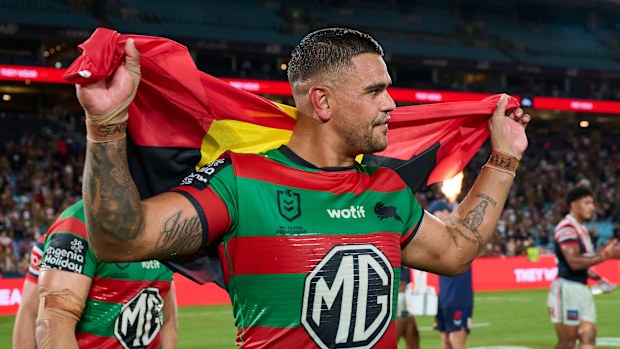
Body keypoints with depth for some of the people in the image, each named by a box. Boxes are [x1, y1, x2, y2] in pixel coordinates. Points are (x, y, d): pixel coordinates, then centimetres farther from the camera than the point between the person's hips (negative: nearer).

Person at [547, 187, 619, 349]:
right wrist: (604, 255, -22)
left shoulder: (581, 229, 17)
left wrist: (598, 278, 12)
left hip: (582, 290, 9)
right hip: (567, 288, -9)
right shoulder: (566, 228, -13)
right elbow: (574, 262, -24)